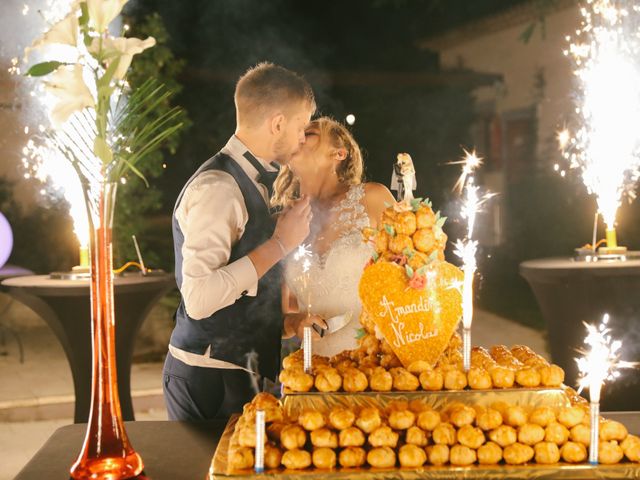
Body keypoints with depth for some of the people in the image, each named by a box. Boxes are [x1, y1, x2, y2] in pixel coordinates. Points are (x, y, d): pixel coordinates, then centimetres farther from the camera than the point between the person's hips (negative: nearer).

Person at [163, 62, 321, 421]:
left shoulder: (251, 182, 11)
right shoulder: (217, 187, -19)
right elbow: (199, 299, -28)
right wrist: (279, 244, -22)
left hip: (242, 370, 9)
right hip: (210, 377, -9)